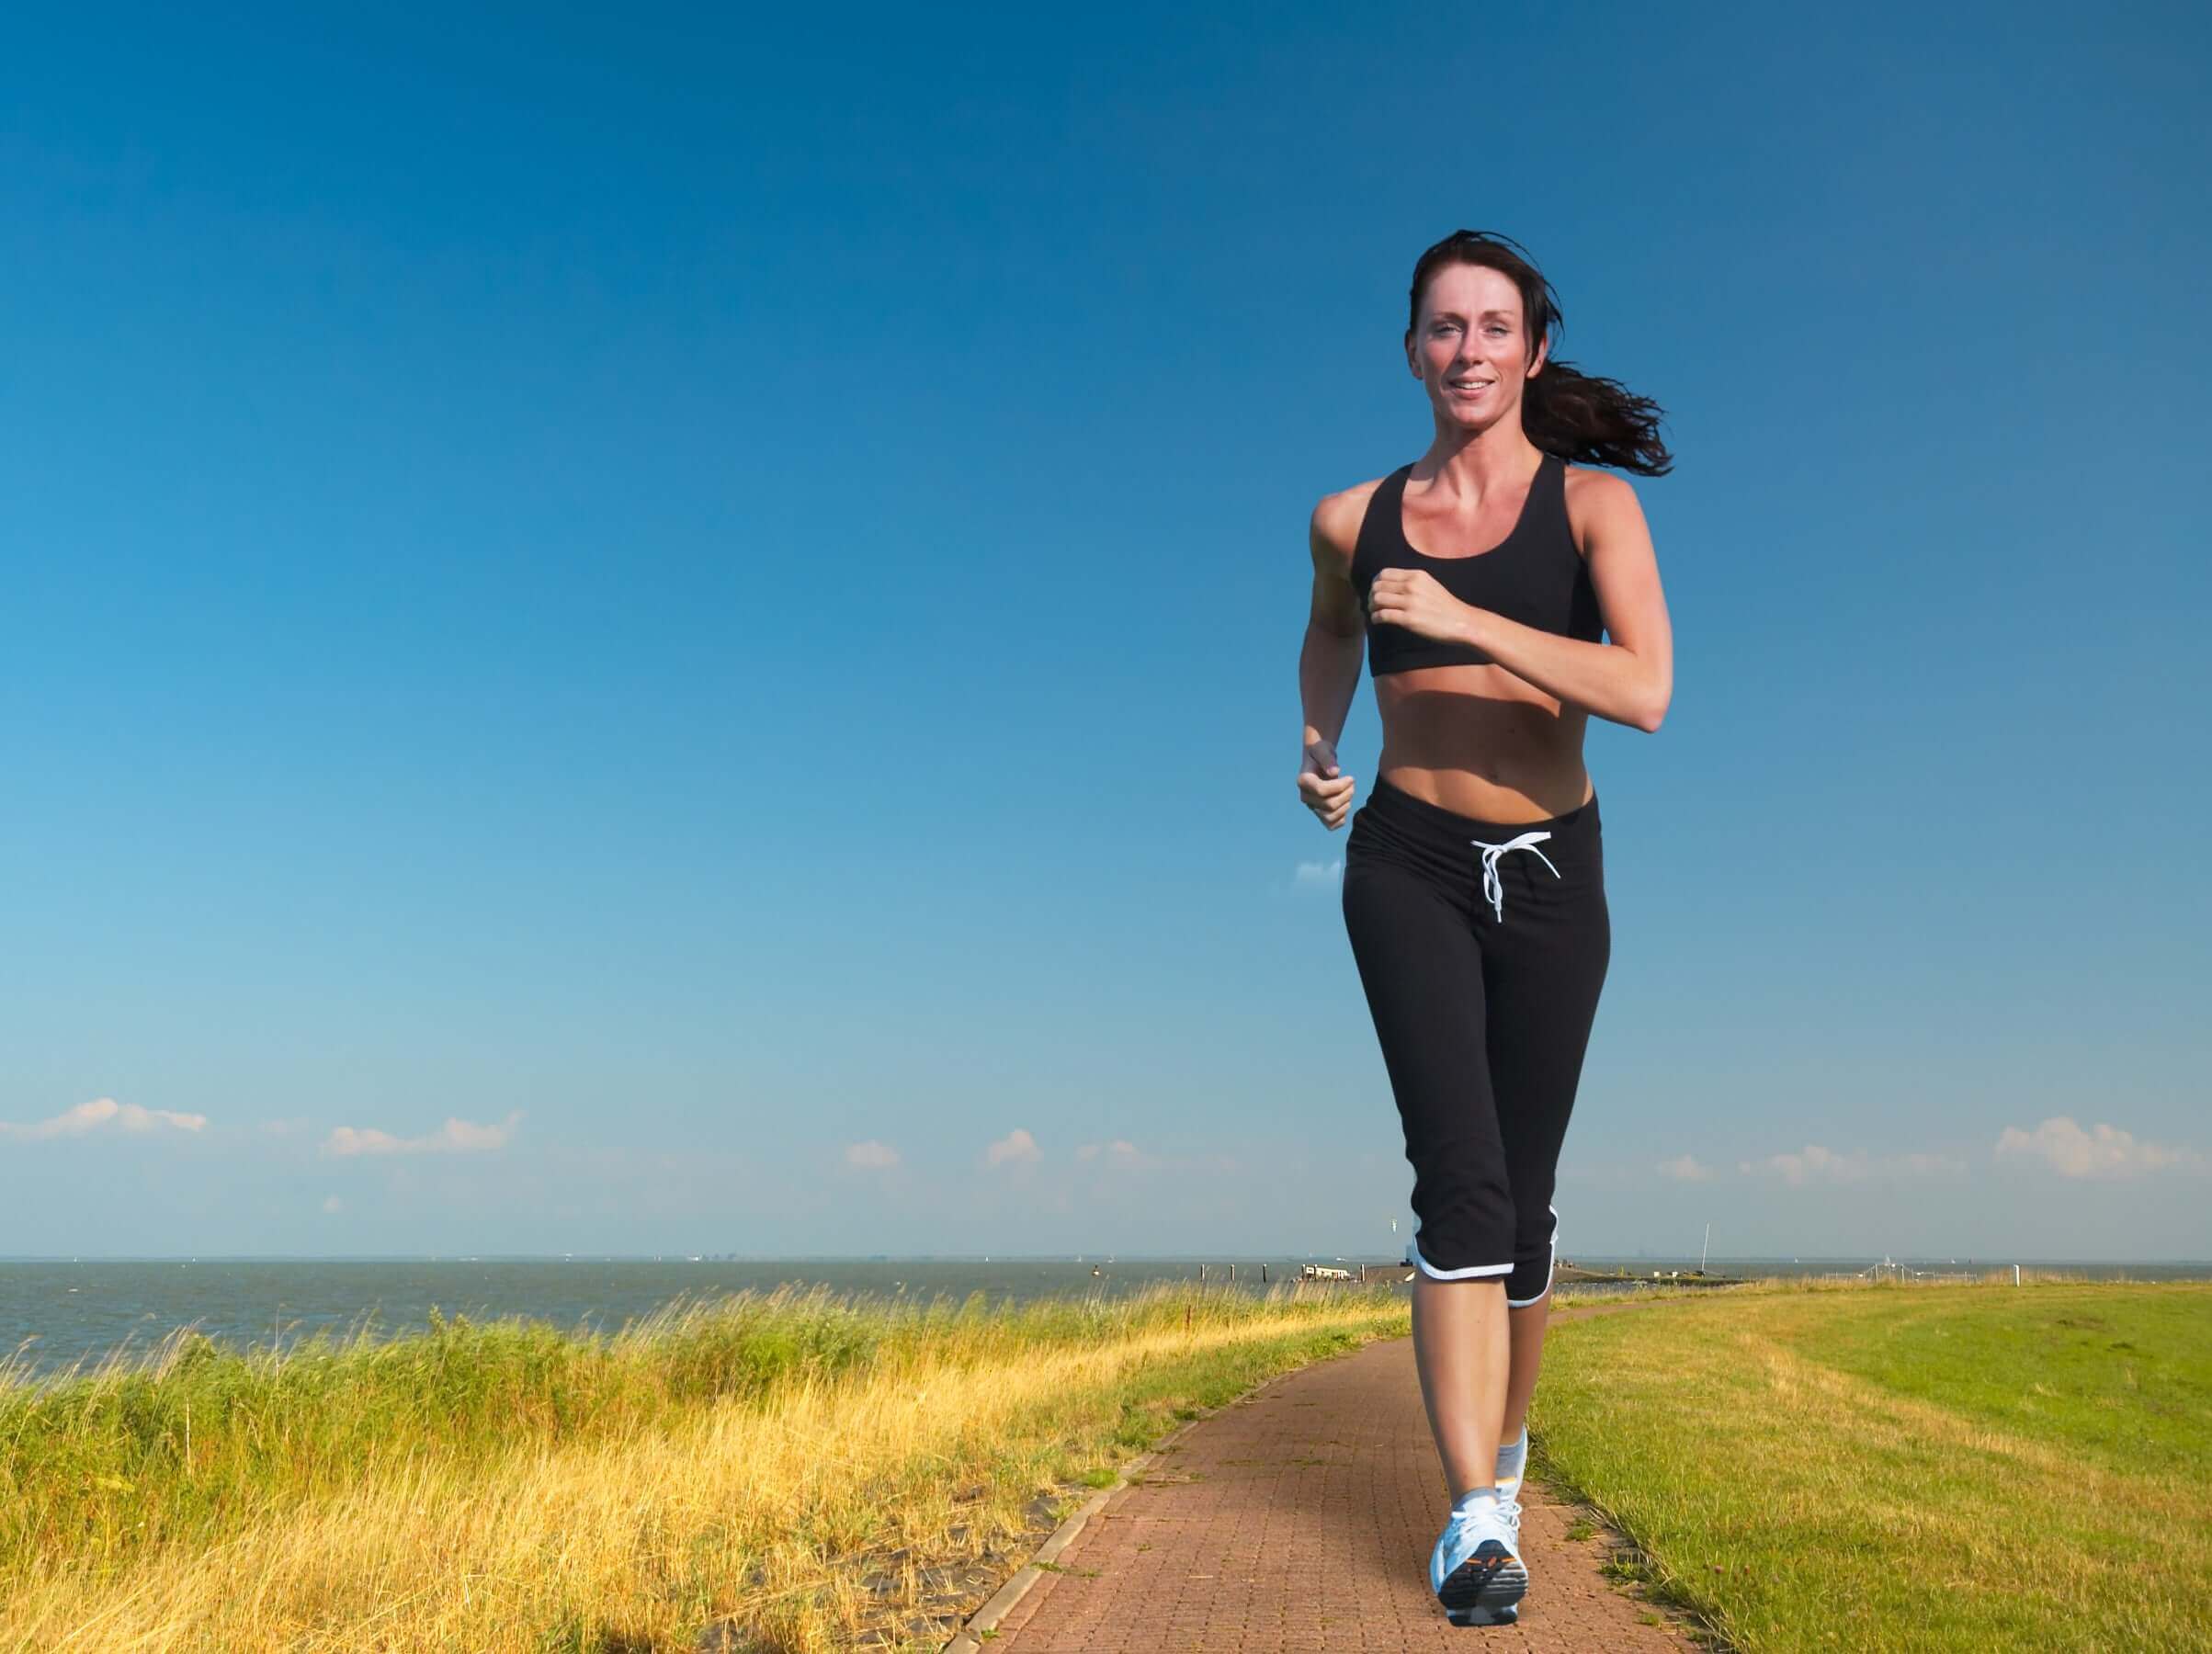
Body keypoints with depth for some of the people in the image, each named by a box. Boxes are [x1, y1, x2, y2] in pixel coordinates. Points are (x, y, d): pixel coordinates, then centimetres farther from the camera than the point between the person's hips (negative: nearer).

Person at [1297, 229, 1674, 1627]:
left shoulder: (1593, 503, -5)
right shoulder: (1354, 518, 2)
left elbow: (1646, 691, -20)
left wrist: (1466, 616, -26)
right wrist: (1318, 750, 11)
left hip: (1550, 879, 0)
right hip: (1408, 866, 0)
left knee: (1523, 1193, 9)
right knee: (1461, 1177, -15)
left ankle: (1508, 1432, 35)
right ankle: (1478, 1518, -10)